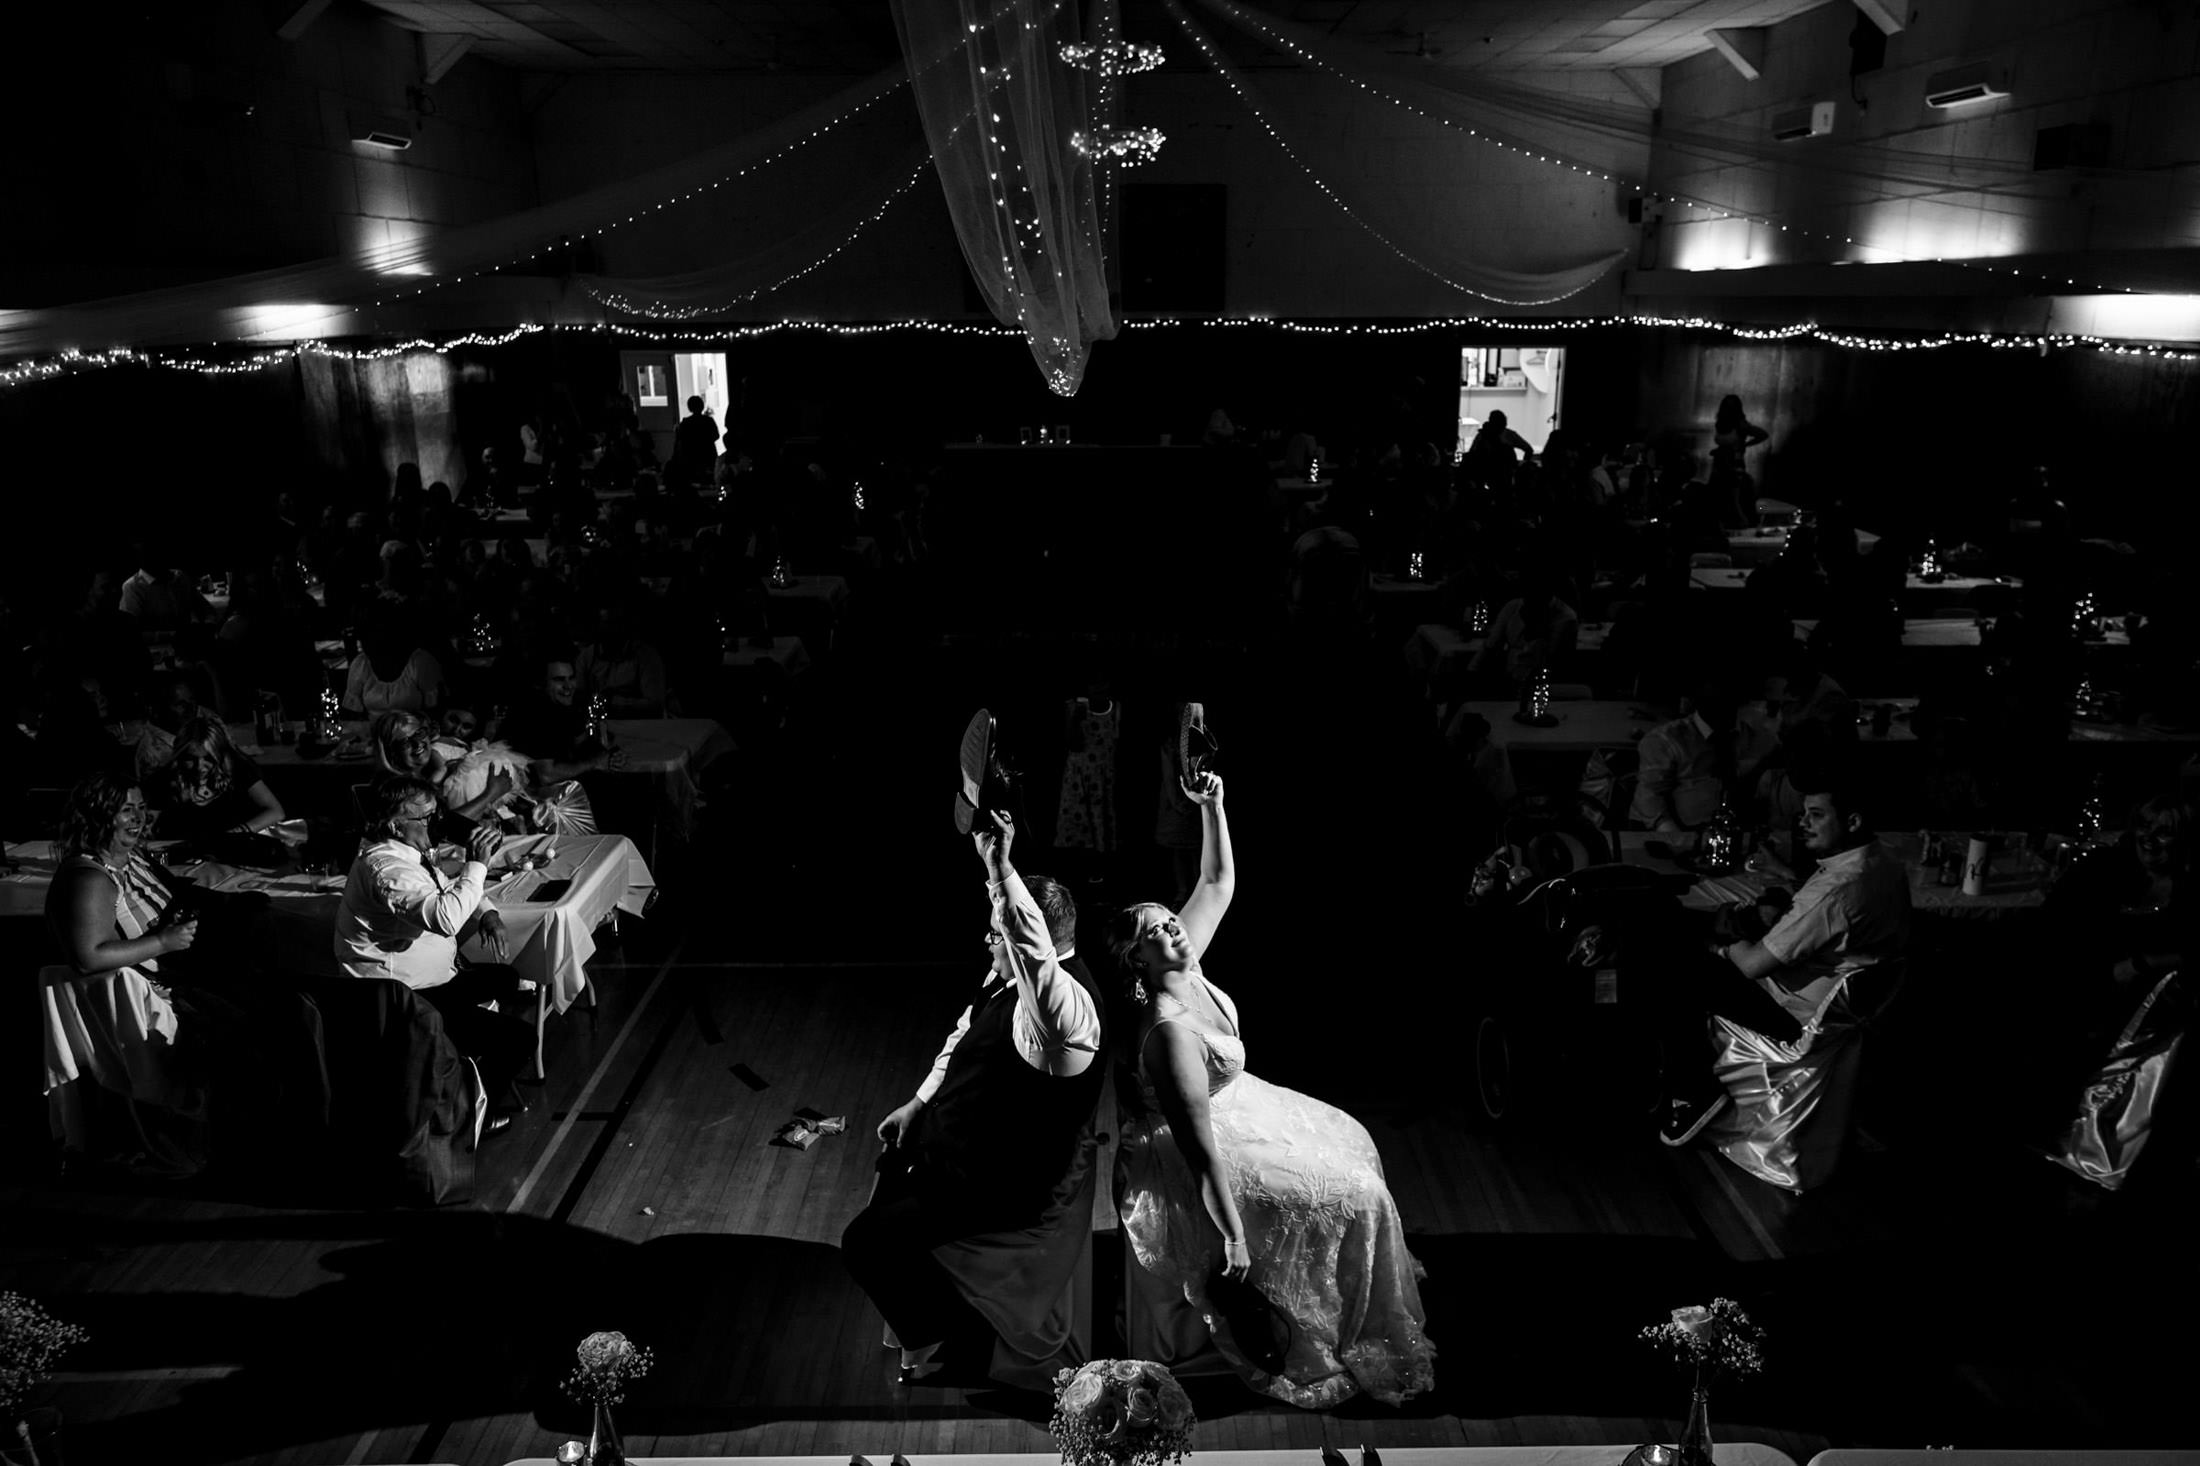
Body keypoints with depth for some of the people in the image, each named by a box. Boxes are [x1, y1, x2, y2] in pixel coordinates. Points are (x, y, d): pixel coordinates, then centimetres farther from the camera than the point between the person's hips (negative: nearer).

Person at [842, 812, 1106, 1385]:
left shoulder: (1066, 1005, -33)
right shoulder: (1009, 975, -3)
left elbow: (1035, 952, -56)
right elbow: (963, 1037, 13)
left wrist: (999, 865, -59)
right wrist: (920, 1102, 8)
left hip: (1000, 1186, -10)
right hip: (952, 1135, 10)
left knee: (866, 1241, -13)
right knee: (889, 1165, 32)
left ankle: (936, 1335, 14)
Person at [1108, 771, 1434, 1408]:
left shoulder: (1187, 968, -11)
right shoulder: (1169, 1031, -35)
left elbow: (1218, 883, -2)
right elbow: (1199, 1144, -35)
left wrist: (1211, 805, -13)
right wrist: (1233, 1236, -34)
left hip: (1235, 1101, 10)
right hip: (1197, 1163, -10)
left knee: (1350, 1140, 23)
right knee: (1353, 1198, -5)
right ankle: (1327, 1349, 12)